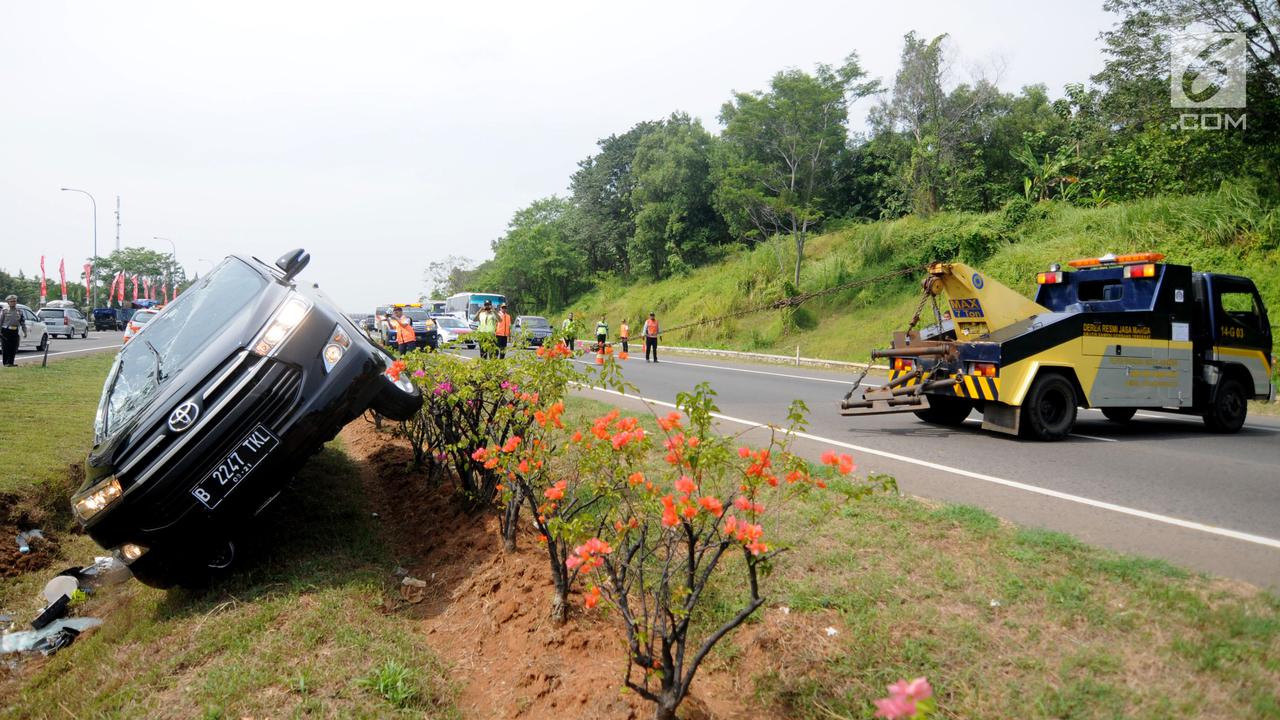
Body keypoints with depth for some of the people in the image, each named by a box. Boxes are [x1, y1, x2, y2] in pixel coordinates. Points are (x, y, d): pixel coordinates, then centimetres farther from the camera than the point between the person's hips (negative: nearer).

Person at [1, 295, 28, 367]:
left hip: (15, 331, 4)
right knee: (6, 348, -2)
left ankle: (11, 362, 14)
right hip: (6, 331, -4)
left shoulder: (19, 311, 12)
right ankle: (6, 363, 4)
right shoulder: (4, 310, 0)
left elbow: (22, 322, 14)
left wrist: (25, 332, 6)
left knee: (14, 348, 4)